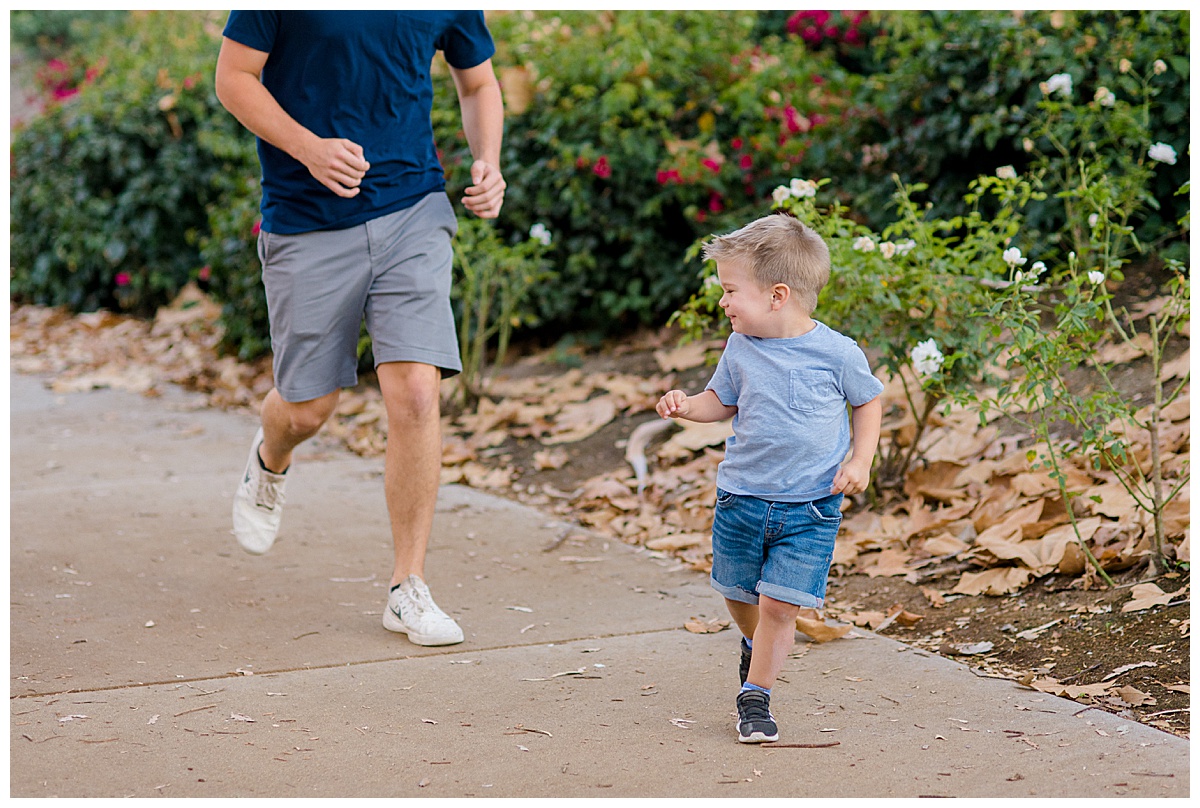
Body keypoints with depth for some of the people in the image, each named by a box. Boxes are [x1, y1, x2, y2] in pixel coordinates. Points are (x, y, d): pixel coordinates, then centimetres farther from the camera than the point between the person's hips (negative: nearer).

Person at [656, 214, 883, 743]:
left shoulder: (837, 352, -11)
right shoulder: (741, 348, -2)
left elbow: (868, 402, 5)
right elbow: (722, 401, 12)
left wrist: (860, 461, -6)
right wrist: (688, 406, -9)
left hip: (810, 506, -4)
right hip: (741, 497, 4)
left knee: (780, 604, -8)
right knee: (737, 595, 15)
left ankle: (755, 697, 6)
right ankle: (756, 644, 47)